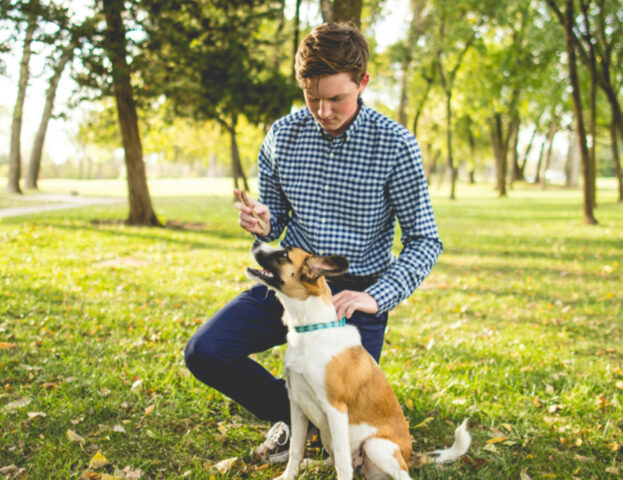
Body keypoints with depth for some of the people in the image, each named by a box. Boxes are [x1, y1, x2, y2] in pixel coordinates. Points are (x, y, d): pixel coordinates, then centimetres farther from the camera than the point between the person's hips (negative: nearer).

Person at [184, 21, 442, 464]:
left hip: (356, 291, -3)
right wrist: (261, 224, -16)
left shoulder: (395, 145, -13)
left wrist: (376, 297, -25)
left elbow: (424, 240, -10)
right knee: (204, 353, -15)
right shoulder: (282, 136, -2)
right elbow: (275, 223, 10)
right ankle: (292, 413, 12)